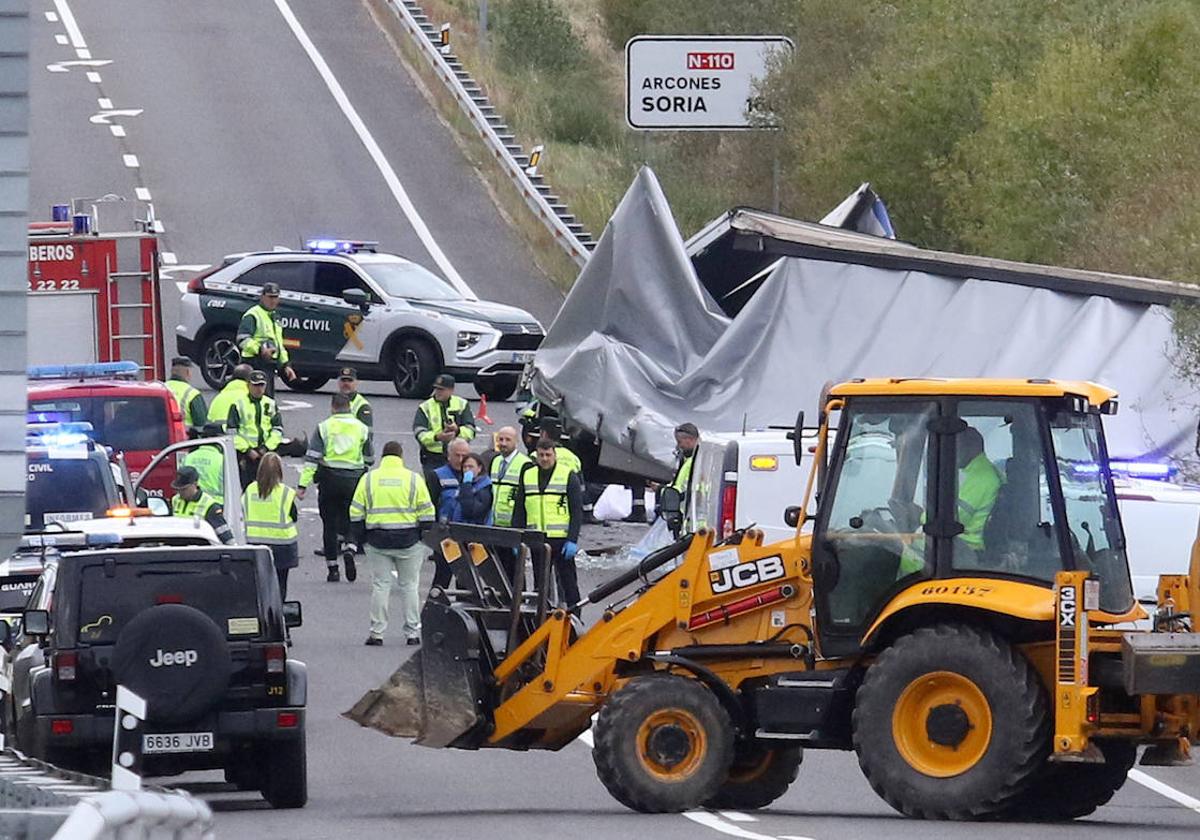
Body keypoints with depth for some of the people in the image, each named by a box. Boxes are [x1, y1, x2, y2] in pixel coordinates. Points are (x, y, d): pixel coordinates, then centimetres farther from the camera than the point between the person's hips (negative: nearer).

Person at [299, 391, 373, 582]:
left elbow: (312, 457, -7)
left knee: (329, 524, 7)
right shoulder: (362, 428, 3)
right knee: (351, 521, 12)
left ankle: (332, 568, 7)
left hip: (329, 480, -1)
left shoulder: (323, 427, -2)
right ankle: (349, 549, -18)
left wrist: (303, 484, -7)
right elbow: (369, 459, 11)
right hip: (353, 480, 1)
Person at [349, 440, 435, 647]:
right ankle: (413, 632, 8)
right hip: (408, 541, 0)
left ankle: (376, 632, 3)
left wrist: (359, 538, 11)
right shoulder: (414, 480, -1)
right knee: (409, 586, 8)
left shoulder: (368, 479, 2)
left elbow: (356, 513, 3)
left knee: (380, 585, 5)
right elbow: (426, 513, -1)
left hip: (377, 541, 0)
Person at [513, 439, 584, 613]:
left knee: (568, 582, 0)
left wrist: (573, 540, -13)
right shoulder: (528, 476, 11)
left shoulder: (569, 476, -1)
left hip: (562, 540, -4)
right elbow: (519, 511, 14)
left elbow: (577, 511, -4)